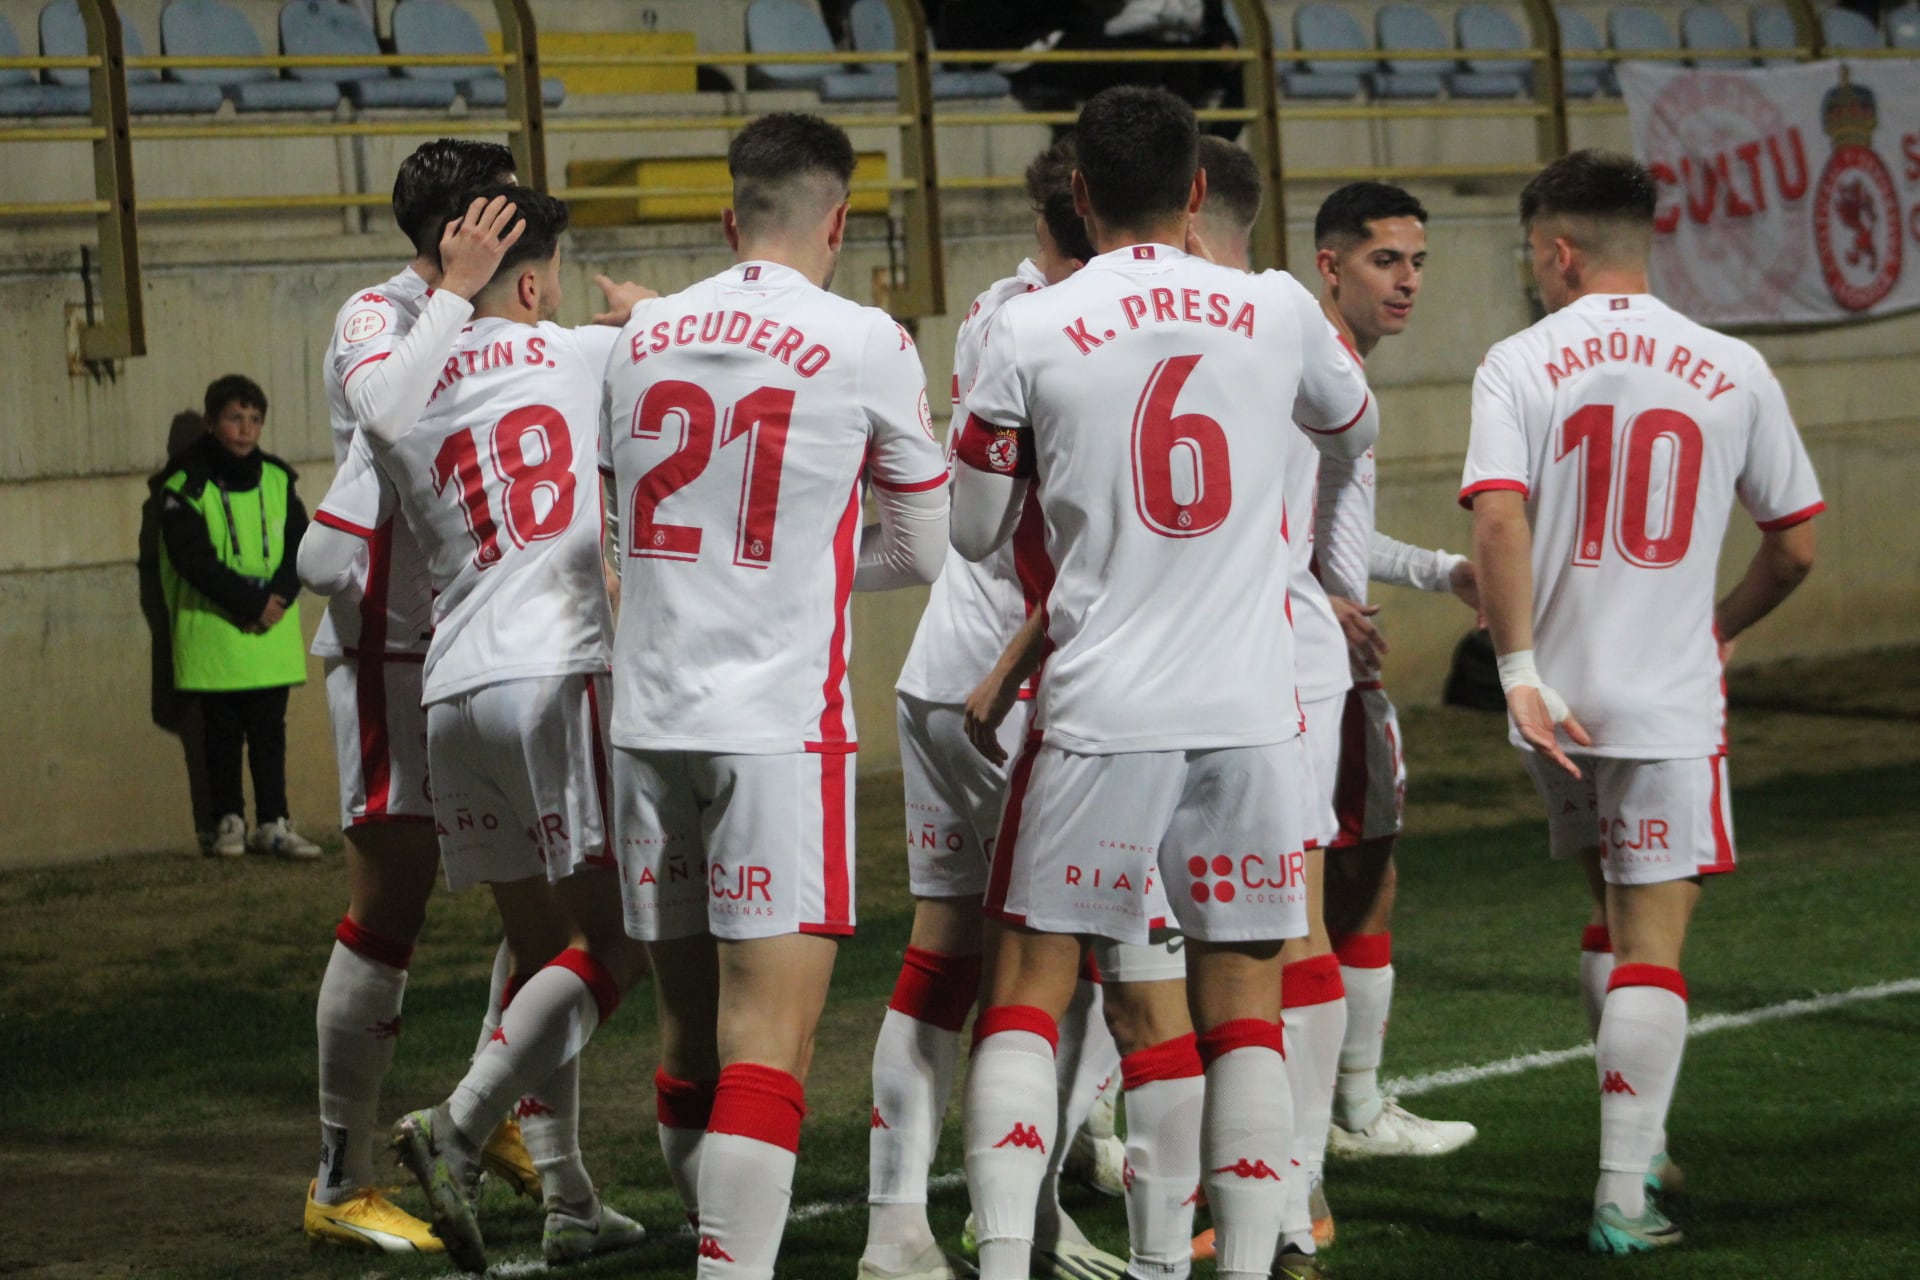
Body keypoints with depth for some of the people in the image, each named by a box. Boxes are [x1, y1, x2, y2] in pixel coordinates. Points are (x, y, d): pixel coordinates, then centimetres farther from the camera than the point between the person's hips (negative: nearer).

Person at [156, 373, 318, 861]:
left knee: (269, 729, 5)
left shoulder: (276, 479, 8)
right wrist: (250, 603, -16)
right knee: (224, 731, 4)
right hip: (214, 633, -3)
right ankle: (230, 821, 13)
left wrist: (278, 597, -12)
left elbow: (301, 544, 6)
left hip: (272, 633, 3)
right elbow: (192, 556, -13)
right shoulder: (187, 484, -6)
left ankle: (273, 822, 9)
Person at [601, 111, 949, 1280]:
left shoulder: (643, 337, 9)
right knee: (769, 1038, -8)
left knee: (691, 1027, 13)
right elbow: (926, 549, 6)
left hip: (651, 719, 5)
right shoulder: (867, 345, -4)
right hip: (782, 722, -5)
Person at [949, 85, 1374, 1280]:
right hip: (1251, 710, 2)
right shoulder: (1277, 310, 3)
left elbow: (977, 533, 7)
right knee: (1244, 1010, 8)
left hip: (1101, 713, -2)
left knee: (1028, 989, 6)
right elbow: (1353, 429, 25)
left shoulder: (1030, 334, -4)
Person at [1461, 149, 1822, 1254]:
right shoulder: (1733, 371, 1)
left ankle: (1640, 1133, 29)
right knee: (1652, 944, 0)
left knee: (1614, 918, 22)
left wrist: (1522, 672, -15)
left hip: (1559, 705, 1)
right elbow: (1795, 548, 7)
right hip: (1671, 703, -1)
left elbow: (1498, 522, -17)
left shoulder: (1521, 364, -3)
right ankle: (1627, 1194, -5)